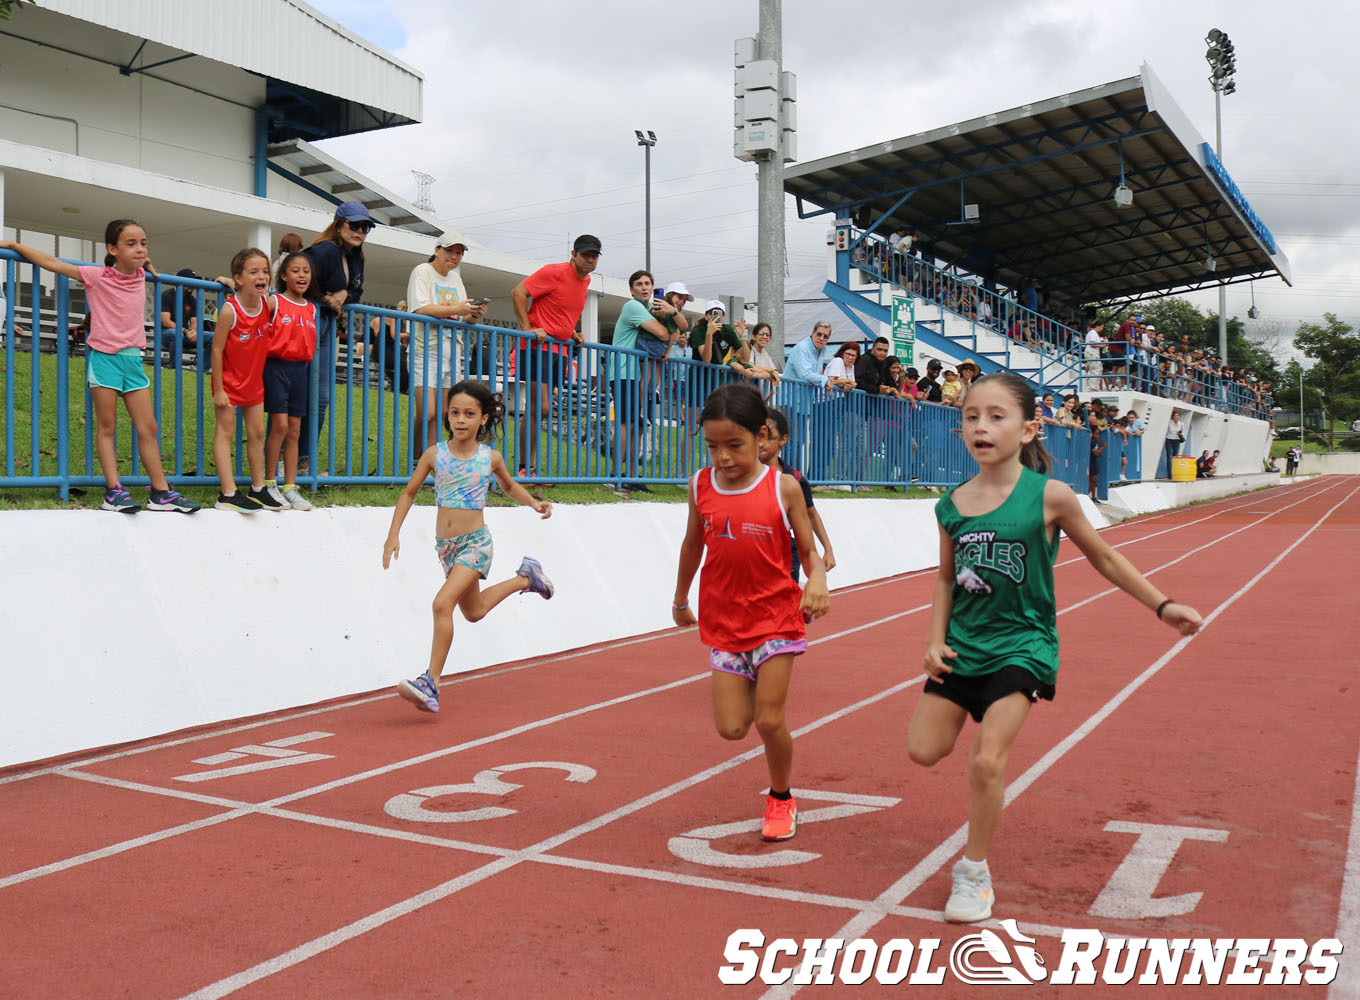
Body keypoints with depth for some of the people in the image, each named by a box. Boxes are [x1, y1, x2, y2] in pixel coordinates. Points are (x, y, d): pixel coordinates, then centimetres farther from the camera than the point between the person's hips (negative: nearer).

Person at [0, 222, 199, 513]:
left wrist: (147, 264, 18)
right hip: (104, 357, -5)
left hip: (132, 358, 5)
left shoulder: (139, 276, 8)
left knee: (149, 428, 3)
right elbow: (53, 263, -4)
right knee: (106, 427, -1)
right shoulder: (98, 276, -6)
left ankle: (161, 493, 6)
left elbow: (137, 260, 35)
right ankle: (113, 492, -3)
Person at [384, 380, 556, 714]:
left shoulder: (490, 457, -4)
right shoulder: (434, 454, -2)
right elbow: (409, 493, 8)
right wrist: (394, 534, 0)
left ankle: (431, 683, -17)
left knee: (442, 603, -22)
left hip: (475, 542, -4)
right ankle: (525, 578, 46)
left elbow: (509, 486, 17)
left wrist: (534, 503, 2)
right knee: (473, 611, 21)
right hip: (445, 545, 4)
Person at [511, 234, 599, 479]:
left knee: (539, 409, 8)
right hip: (538, 347, -8)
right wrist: (527, 329, -18)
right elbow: (518, 292, -13)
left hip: (560, 350, 8)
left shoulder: (586, 280, 15)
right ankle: (524, 467, -5)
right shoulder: (555, 272, -10)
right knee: (540, 408, -12)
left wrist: (572, 333, 14)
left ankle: (530, 467, 11)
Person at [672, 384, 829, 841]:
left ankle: (781, 798, 25)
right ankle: (755, 687, 36)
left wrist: (817, 579, -24)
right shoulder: (700, 486, -2)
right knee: (731, 728, 0)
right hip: (723, 620, 3)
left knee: (769, 721, -4)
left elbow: (809, 550, -2)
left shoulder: (784, 488, -10)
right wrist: (680, 600, 23)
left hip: (775, 617, -3)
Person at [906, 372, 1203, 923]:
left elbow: (1104, 556, 3)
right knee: (924, 749, 3)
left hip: (1021, 642, -4)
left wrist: (1162, 605, 4)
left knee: (986, 763, -12)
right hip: (963, 641, 4)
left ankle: (974, 872, 10)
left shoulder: (1048, 496, -12)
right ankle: (988, 723, 36)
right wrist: (936, 640, 0)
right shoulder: (953, 505, -3)